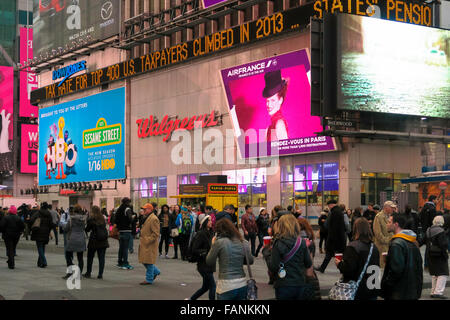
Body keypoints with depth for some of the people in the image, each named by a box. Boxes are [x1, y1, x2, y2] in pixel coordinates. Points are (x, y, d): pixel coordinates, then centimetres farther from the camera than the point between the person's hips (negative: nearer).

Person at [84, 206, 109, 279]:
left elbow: (87, 230, 0)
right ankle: (100, 274, 1)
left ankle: (88, 273, 19)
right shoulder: (103, 219, 3)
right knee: (101, 258, 4)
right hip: (103, 241, 3)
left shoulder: (91, 219, -10)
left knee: (90, 257, 12)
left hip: (94, 241, -3)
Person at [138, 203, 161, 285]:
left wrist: (148, 240, -19)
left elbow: (155, 233, -19)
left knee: (148, 261, -4)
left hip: (150, 244, -10)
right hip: (145, 244, 10)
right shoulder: (147, 218, 17)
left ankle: (149, 279, 3)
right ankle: (156, 271, 29)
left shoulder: (154, 219, -15)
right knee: (144, 260, 13)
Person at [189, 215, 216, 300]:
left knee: (205, 287, 17)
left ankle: (191, 299, 31)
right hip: (204, 265, -9)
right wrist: (206, 252, -23)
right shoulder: (201, 234, -16)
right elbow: (194, 250, -19)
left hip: (209, 264, 9)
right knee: (212, 286, -5)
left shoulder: (210, 233, 10)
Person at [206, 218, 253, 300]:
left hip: (226, 286, -4)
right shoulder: (244, 243, 3)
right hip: (242, 284, 4)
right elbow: (250, 261, 14)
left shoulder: (219, 242, -11)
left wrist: (212, 245, 9)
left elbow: (209, 262, -2)